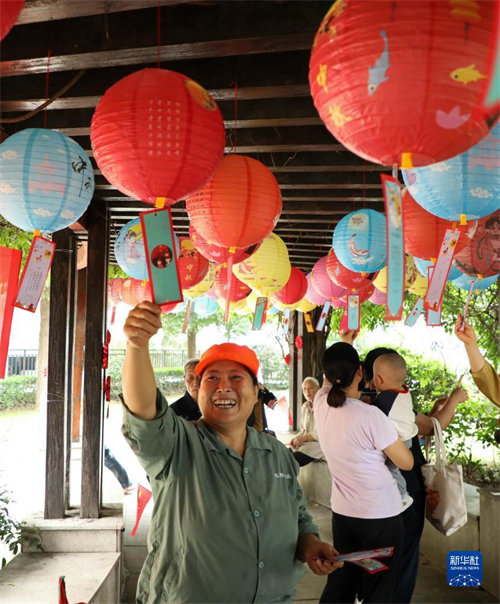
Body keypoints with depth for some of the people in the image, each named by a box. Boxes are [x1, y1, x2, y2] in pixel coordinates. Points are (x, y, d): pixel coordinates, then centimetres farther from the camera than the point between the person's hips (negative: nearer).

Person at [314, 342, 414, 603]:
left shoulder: (320, 404, -7)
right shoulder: (371, 416, -23)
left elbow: (330, 378, 17)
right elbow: (407, 462, -10)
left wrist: (342, 346, 22)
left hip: (341, 512, 6)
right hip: (382, 516, -5)